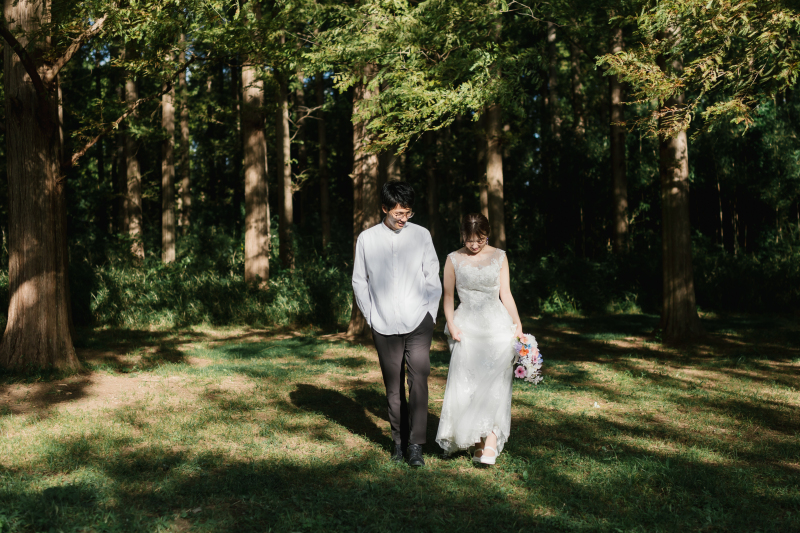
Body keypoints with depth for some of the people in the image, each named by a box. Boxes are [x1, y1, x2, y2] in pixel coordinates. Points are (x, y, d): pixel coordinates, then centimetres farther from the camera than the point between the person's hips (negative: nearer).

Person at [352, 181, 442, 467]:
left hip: (418, 323, -1)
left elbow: (433, 279, 8)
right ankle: (399, 440, 21)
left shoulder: (421, 235, 3)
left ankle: (416, 444, -6)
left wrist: (430, 314, 3)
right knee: (393, 387, 8)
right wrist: (370, 316, 4)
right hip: (384, 326, 1)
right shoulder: (366, 239, 2)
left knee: (418, 381, -11)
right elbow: (359, 282, 10)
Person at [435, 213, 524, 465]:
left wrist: (517, 324, 2)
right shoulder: (453, 259, 6)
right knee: (465, 385, -6)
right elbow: (448, 295, 9)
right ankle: (477, 441, 5)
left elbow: (505, 294, 9)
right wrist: (451, 325, -4)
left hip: (497, 325, 0)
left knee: (494, 383, -9)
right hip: (467, 328, 0)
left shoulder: (499, 257, 8)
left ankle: (491, 443, -10)